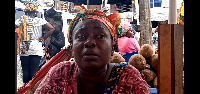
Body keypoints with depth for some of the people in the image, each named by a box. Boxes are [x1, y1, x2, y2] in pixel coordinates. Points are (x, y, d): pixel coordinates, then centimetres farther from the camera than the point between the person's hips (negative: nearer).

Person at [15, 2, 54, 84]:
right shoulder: (39, 20, 0)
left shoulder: (21, 20, 2)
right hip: (36, 49, -1)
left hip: (24, 49, 1)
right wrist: (43, 38, 2)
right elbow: (51, 29, -5)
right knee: (34, 71, 1)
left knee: (25, 70, 6)